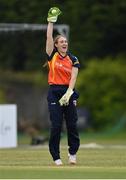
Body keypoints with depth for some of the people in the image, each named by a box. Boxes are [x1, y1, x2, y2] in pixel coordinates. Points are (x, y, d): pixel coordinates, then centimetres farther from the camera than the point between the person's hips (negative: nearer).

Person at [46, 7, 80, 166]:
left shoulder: (73, 60, 5)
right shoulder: (52, 56, 3)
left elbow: (73, 78, -5)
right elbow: (49, 37, -6)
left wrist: (68, 94, -17)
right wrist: (51, 21, -7)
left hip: (68, 91, 2)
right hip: (54, 92, -2)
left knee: (72, 124, 2)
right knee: (56, 125, -5)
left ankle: (72, 153, 19)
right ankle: (56, 157, 1)